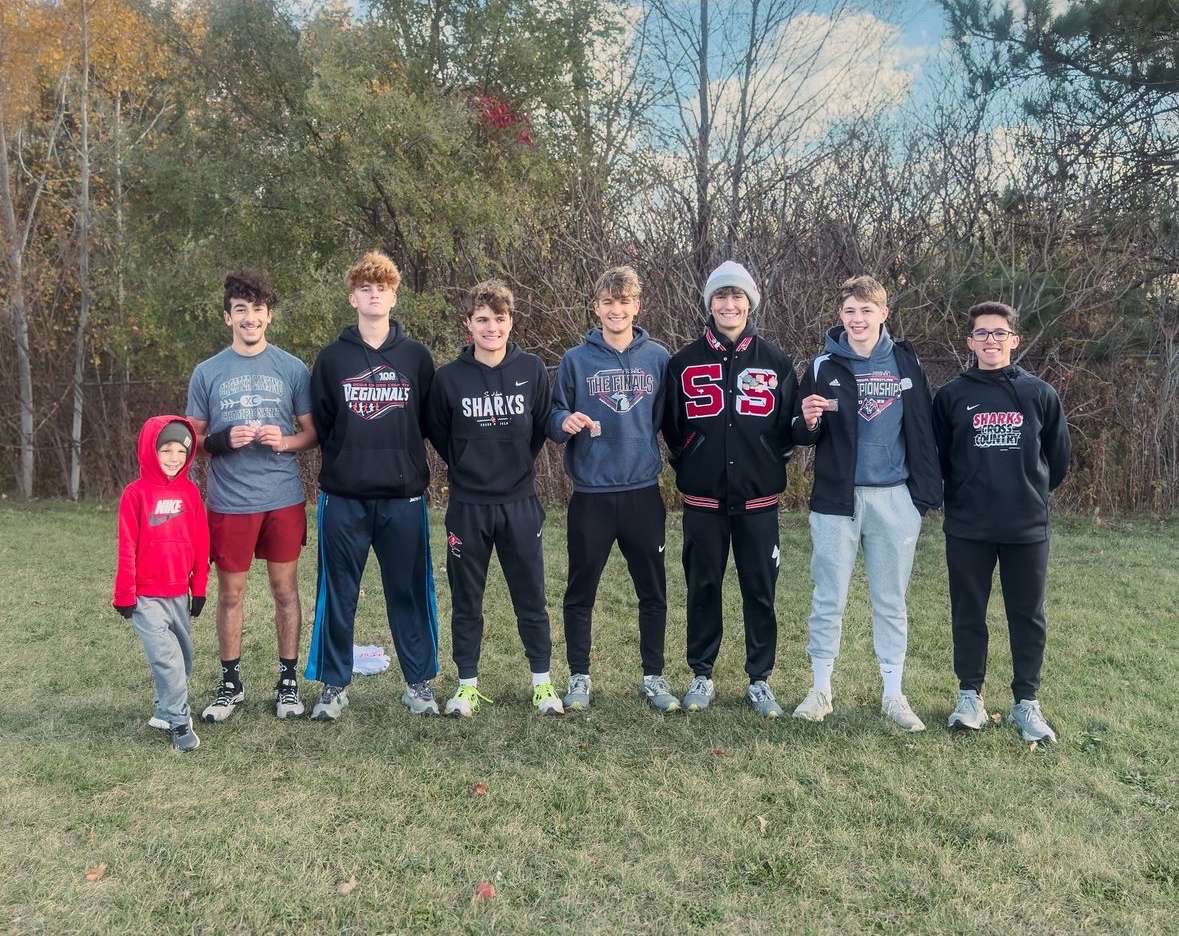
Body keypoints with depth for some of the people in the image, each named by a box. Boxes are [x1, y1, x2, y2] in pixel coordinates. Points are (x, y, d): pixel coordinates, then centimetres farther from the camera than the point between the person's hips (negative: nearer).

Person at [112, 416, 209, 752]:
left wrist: (199, 588, 8)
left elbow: (200, 544, 7)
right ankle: (179, 723, 0)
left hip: (179, 594, 5)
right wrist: (124, 595, -6)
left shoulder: (190, 492, 2)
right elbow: (127, 548, -7)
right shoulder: (136, 493, -8)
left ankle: (166, 710, 32)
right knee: (167, 658, -10)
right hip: (146, 596, -4)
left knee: (183, 657, 13)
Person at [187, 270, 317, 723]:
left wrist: (286, 441, -14)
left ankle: (288, 680, 21)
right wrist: (223, 440, -13)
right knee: (230, 593, 9)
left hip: (283, 499, 0)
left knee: (285, 589, 8)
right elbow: (194, 439, 8)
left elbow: (311, 432, 7)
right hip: (229, 502, 1)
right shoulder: (207, 372, 4)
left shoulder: (292, 369, 2)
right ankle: (230, 683, 24)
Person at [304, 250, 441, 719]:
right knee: (337, 594, 8)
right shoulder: (331, 358, 4)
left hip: (404, 496, 0)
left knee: (409, 590, 7)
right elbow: (319, 425, 7)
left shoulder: (416, 356, 5)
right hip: (343, 497, 0)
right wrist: (343, 462, 1)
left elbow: (431, 421, 7)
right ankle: (334, 684, 22)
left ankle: (419, 681, 21)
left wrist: (406, 463, 3)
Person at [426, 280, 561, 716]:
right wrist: (468, 468, 11)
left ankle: (542, 682, 24)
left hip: (520, 503, 0)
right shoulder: (449, 377, -5)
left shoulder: (532, 370, -3)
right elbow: (437, 433, 9)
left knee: (531, 598, 8)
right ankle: (468, 685, 24)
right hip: (467, 505, 0)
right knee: (466, 600, 10)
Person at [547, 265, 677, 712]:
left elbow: (670, 420, 11)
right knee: (580, 592, 8)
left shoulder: (658, 358, 4)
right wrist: (564, 422, -19)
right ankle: (579, 676, 23)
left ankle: (653, 676, 25)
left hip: (643, 492, 1)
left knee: (653, 591, 9)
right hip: (591, 494, -1)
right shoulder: (575, 360, 0)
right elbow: (553, 418, 2)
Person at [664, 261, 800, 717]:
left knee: (760, 591, 6)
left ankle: (760, 680, 20)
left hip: (758, 498, 0)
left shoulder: (776, 361, 3)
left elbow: (789, 423, 9)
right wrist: (689, 464, 5)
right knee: (702, 589, 9)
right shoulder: (684, 362, 3)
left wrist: (771, 460, 2)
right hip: (703, 498, 0)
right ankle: (701, 675, 23)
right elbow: (671, 424, 10)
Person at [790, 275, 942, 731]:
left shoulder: (905, 362, 6)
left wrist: (929, 491, 4)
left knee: (891, 601, 10)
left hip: (896, 499, 1)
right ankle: (820, 689, 18)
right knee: (829, 599, 4)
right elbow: (800, 436, 3)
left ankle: (893, 693, 21)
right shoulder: (823, 366, 1)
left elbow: (922, 431, 8)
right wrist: (808, 422, -19)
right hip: (837, 499, -1)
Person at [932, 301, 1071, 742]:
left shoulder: (1039, 393, 2)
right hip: (967, 528, 0)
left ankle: (1027, 702, 21)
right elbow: (937, 458, 6)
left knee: (1028, 617, 8)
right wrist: (963, 495, 7)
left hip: (1027, 526, 1)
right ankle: (970, 695, 22)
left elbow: (1058, 457, 12)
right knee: (968, 614, 8)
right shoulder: (951, 396, 1)